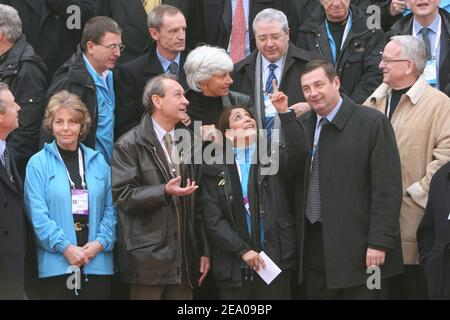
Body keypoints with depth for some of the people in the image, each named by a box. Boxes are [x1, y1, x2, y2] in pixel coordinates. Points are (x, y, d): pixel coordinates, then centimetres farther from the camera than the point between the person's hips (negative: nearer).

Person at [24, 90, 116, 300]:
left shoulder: (98, 162, 12)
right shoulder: (38, 163, 1)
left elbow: (110, 208, 10)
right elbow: (38, 213, -6)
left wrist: (100, 242, -6)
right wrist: (65, 247, -14)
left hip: (97, 264, 3)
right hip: (56, 265, -3)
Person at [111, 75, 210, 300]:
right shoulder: (130, 145, -2)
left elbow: (197, 202, 15)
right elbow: (123, 196, -10)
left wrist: (204, 250, 11)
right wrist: (164, 192, -22)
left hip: (184, 258, 5)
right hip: (148, 257, -5)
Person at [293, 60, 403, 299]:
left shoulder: (372, 123, -7)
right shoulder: (301, 125, 9)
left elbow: (387, 188, -11)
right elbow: (292, 183, 16)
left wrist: (379, 242, -14)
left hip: (359, 248, -5)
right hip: (313, 243, 5)